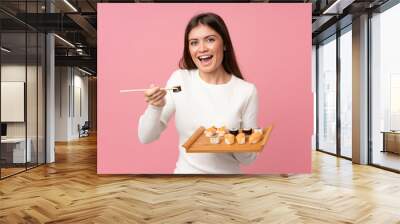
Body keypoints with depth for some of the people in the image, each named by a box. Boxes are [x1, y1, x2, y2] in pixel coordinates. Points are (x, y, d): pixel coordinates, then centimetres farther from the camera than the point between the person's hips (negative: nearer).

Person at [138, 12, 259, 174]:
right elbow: (146, 137, -2)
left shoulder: (246, 91, -6)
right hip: (185, 170, 0)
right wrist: (155, 107, -19)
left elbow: (249, 158, 0)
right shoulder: (179, 79, -2)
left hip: (228, 173, 1)